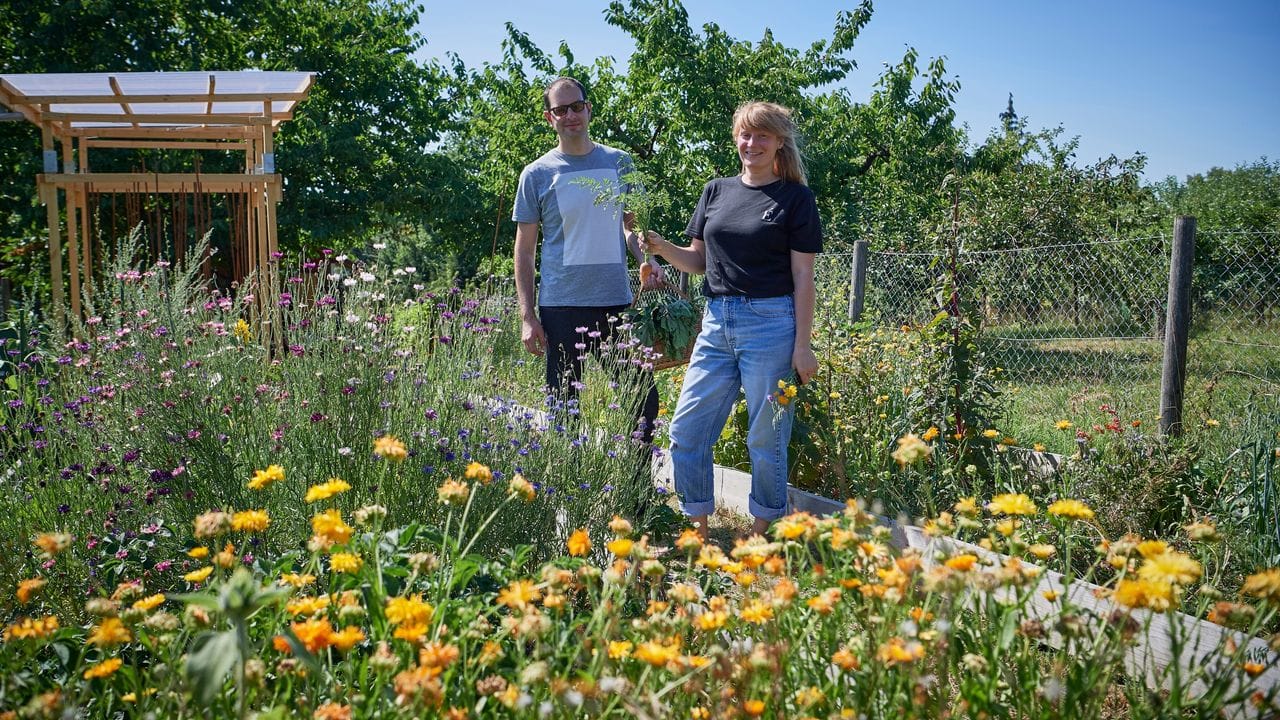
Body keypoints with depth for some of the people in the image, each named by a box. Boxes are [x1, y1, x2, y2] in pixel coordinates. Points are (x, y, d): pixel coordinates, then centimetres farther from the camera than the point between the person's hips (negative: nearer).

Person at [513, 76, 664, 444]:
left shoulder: (618, 163, 8)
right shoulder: (537, 174, 2)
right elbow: (524, 250, 4)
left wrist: (646, 259, -6)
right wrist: (527, 316, -3)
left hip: (618, 301, 2)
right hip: (560, 305, -1)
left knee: (641, 398, 3)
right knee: (564, 404, 6)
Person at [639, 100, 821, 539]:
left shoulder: (795, 197, 0)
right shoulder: (717, 191, 13)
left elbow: (803, 275, -3)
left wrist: (803, 346, -8)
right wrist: (662, 248, -4)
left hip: (770, 323, -5)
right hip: (717, 322, 5)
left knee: (766, 438, 2)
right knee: (686, 431, 3)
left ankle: (762, 532, 19)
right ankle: (699, 526, 17)